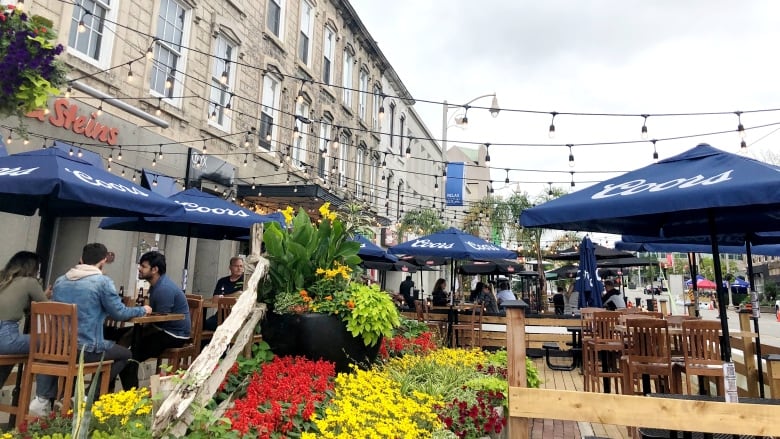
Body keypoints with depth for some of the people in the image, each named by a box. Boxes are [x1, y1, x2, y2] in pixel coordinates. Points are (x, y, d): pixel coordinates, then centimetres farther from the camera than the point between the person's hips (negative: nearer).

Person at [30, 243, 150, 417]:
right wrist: (142, 310, 13)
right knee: (124, 353, 18)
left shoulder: (60, 280, 10)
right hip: (85, 350, -6)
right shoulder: (103, 281, -10)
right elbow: (120, 313, -6)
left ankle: (44, 398, 22)